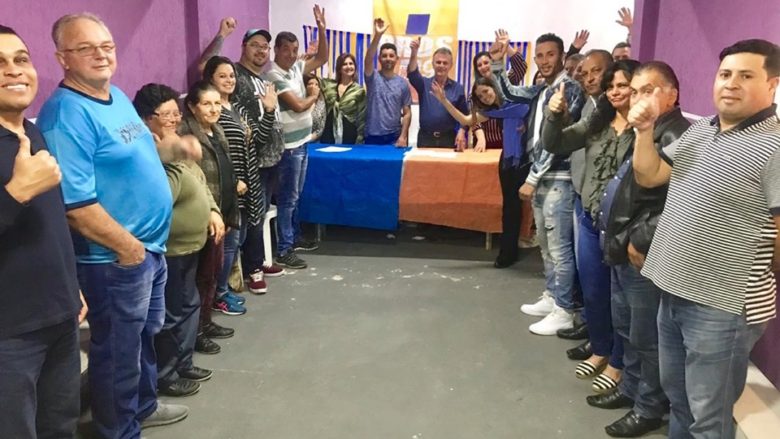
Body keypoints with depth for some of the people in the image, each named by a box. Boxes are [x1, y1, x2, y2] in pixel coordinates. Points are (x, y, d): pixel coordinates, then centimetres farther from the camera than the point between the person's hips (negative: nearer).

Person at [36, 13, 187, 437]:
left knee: (146, 334, 25)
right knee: (118, 349, 8)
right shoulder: (66, 114, -22)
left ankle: (143, 405, 46)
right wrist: (129, 246, -20)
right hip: (115, 259, -9)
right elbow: (76, 203, -27)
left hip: (151, 245, 10)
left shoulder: (118, 96, 7)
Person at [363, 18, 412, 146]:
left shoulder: (403, 83, 4)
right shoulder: (373, 78, 1)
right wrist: (377, 35, -32)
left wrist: (403, 136, -8)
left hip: (394, 137, 1)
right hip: (372, 137, -1)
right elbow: (368, 60, -20)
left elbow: (407, 113, 4)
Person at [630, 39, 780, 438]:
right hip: (673, 291, 8)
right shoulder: (699, 130, 8)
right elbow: (648, 177, 7)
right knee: (676, 396, 25)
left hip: (722, 306, -7)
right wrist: (645, 130, -8)